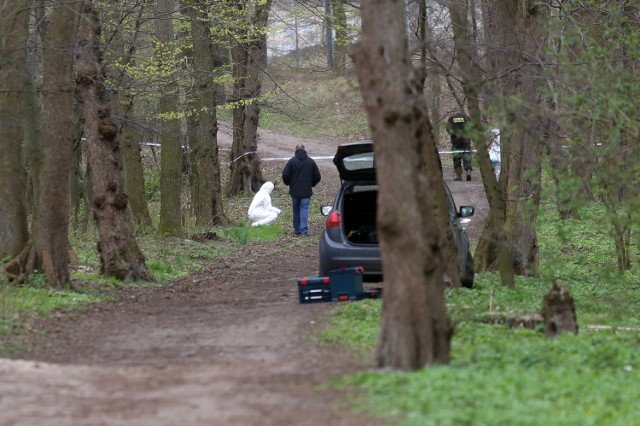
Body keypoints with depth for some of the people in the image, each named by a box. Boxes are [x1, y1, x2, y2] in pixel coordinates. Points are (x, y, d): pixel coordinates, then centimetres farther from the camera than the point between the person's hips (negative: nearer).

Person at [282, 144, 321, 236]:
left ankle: (297, 230, 14)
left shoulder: (292, 161, -4)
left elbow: (285, 175, -8)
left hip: (294, 191, 0)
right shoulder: (311, 161, 3)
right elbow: (317, 176, 6)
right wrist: (311, 184, 21)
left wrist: (289, 183, 11)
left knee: (296, 210, 11)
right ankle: (304, 230, -9)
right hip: (306, 191, 0)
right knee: (304, 210, 0)